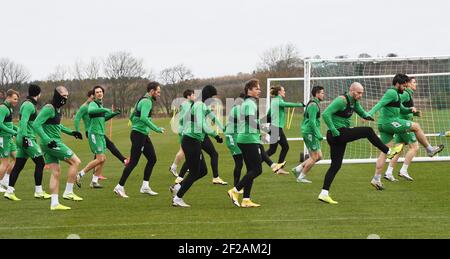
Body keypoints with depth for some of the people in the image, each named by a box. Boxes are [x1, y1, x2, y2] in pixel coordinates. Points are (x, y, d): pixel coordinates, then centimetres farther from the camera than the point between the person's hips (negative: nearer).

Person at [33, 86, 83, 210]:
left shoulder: (57, 109, 15)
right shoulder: (49, 109, -14)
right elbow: (36, 124, -21)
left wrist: (71, 132, 24)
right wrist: (48, 140, -28)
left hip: (50, 144, 9)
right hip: (52, 143, -9)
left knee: (56, 172, 8)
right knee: (75, 162, -4)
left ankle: (54, 203, 7)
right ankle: (68, 192, 0)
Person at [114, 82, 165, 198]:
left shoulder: (142, 100, 17)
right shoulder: (147, 102, -15)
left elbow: (132, 117, 23)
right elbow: (143, 118, -30)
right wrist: (156, 129, -27)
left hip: (143, 135, 10)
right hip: (139, 135, -10)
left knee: (152, 159, 9)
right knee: (133, 162, -7)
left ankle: (145, 186, 12)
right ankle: (120, 187, -2)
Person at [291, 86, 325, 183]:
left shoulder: (314, 104, 18)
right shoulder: (313, 105, -14)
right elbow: (312, 121, -22)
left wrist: (317, 134, 26)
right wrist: (318, 135, -22)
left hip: (310, 134, 10)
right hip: (310, 133, -10)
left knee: (318, 156, 11)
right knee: (314, 157, -5)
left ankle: (298, 169, 13)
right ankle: (301, 177, 4)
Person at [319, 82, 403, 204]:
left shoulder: (354, 102, 13)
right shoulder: (342, 100, -15)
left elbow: (362, 112, 25)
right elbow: (326, 114, -22)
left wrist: (367, 116, -1)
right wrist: (334, 131, -23)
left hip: (340, 134, 10)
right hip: (339, 133, -10)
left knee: (335, 165, 7)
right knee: (368, 131, -5)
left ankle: (324, 193, 4)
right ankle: (389, 152, 7)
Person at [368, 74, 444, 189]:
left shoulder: (395, 95, 24)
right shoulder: (392, 92, -9)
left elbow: (402, 109, 31)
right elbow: (380, 104, -21)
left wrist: (411, 109, 12)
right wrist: (370, 114, -33)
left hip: (383, 126, 10)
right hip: (389, 122, -10)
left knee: (385, 151, 6)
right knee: (416, 126, 4)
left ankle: (376, 179, 0)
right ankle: (430, 150, 16)